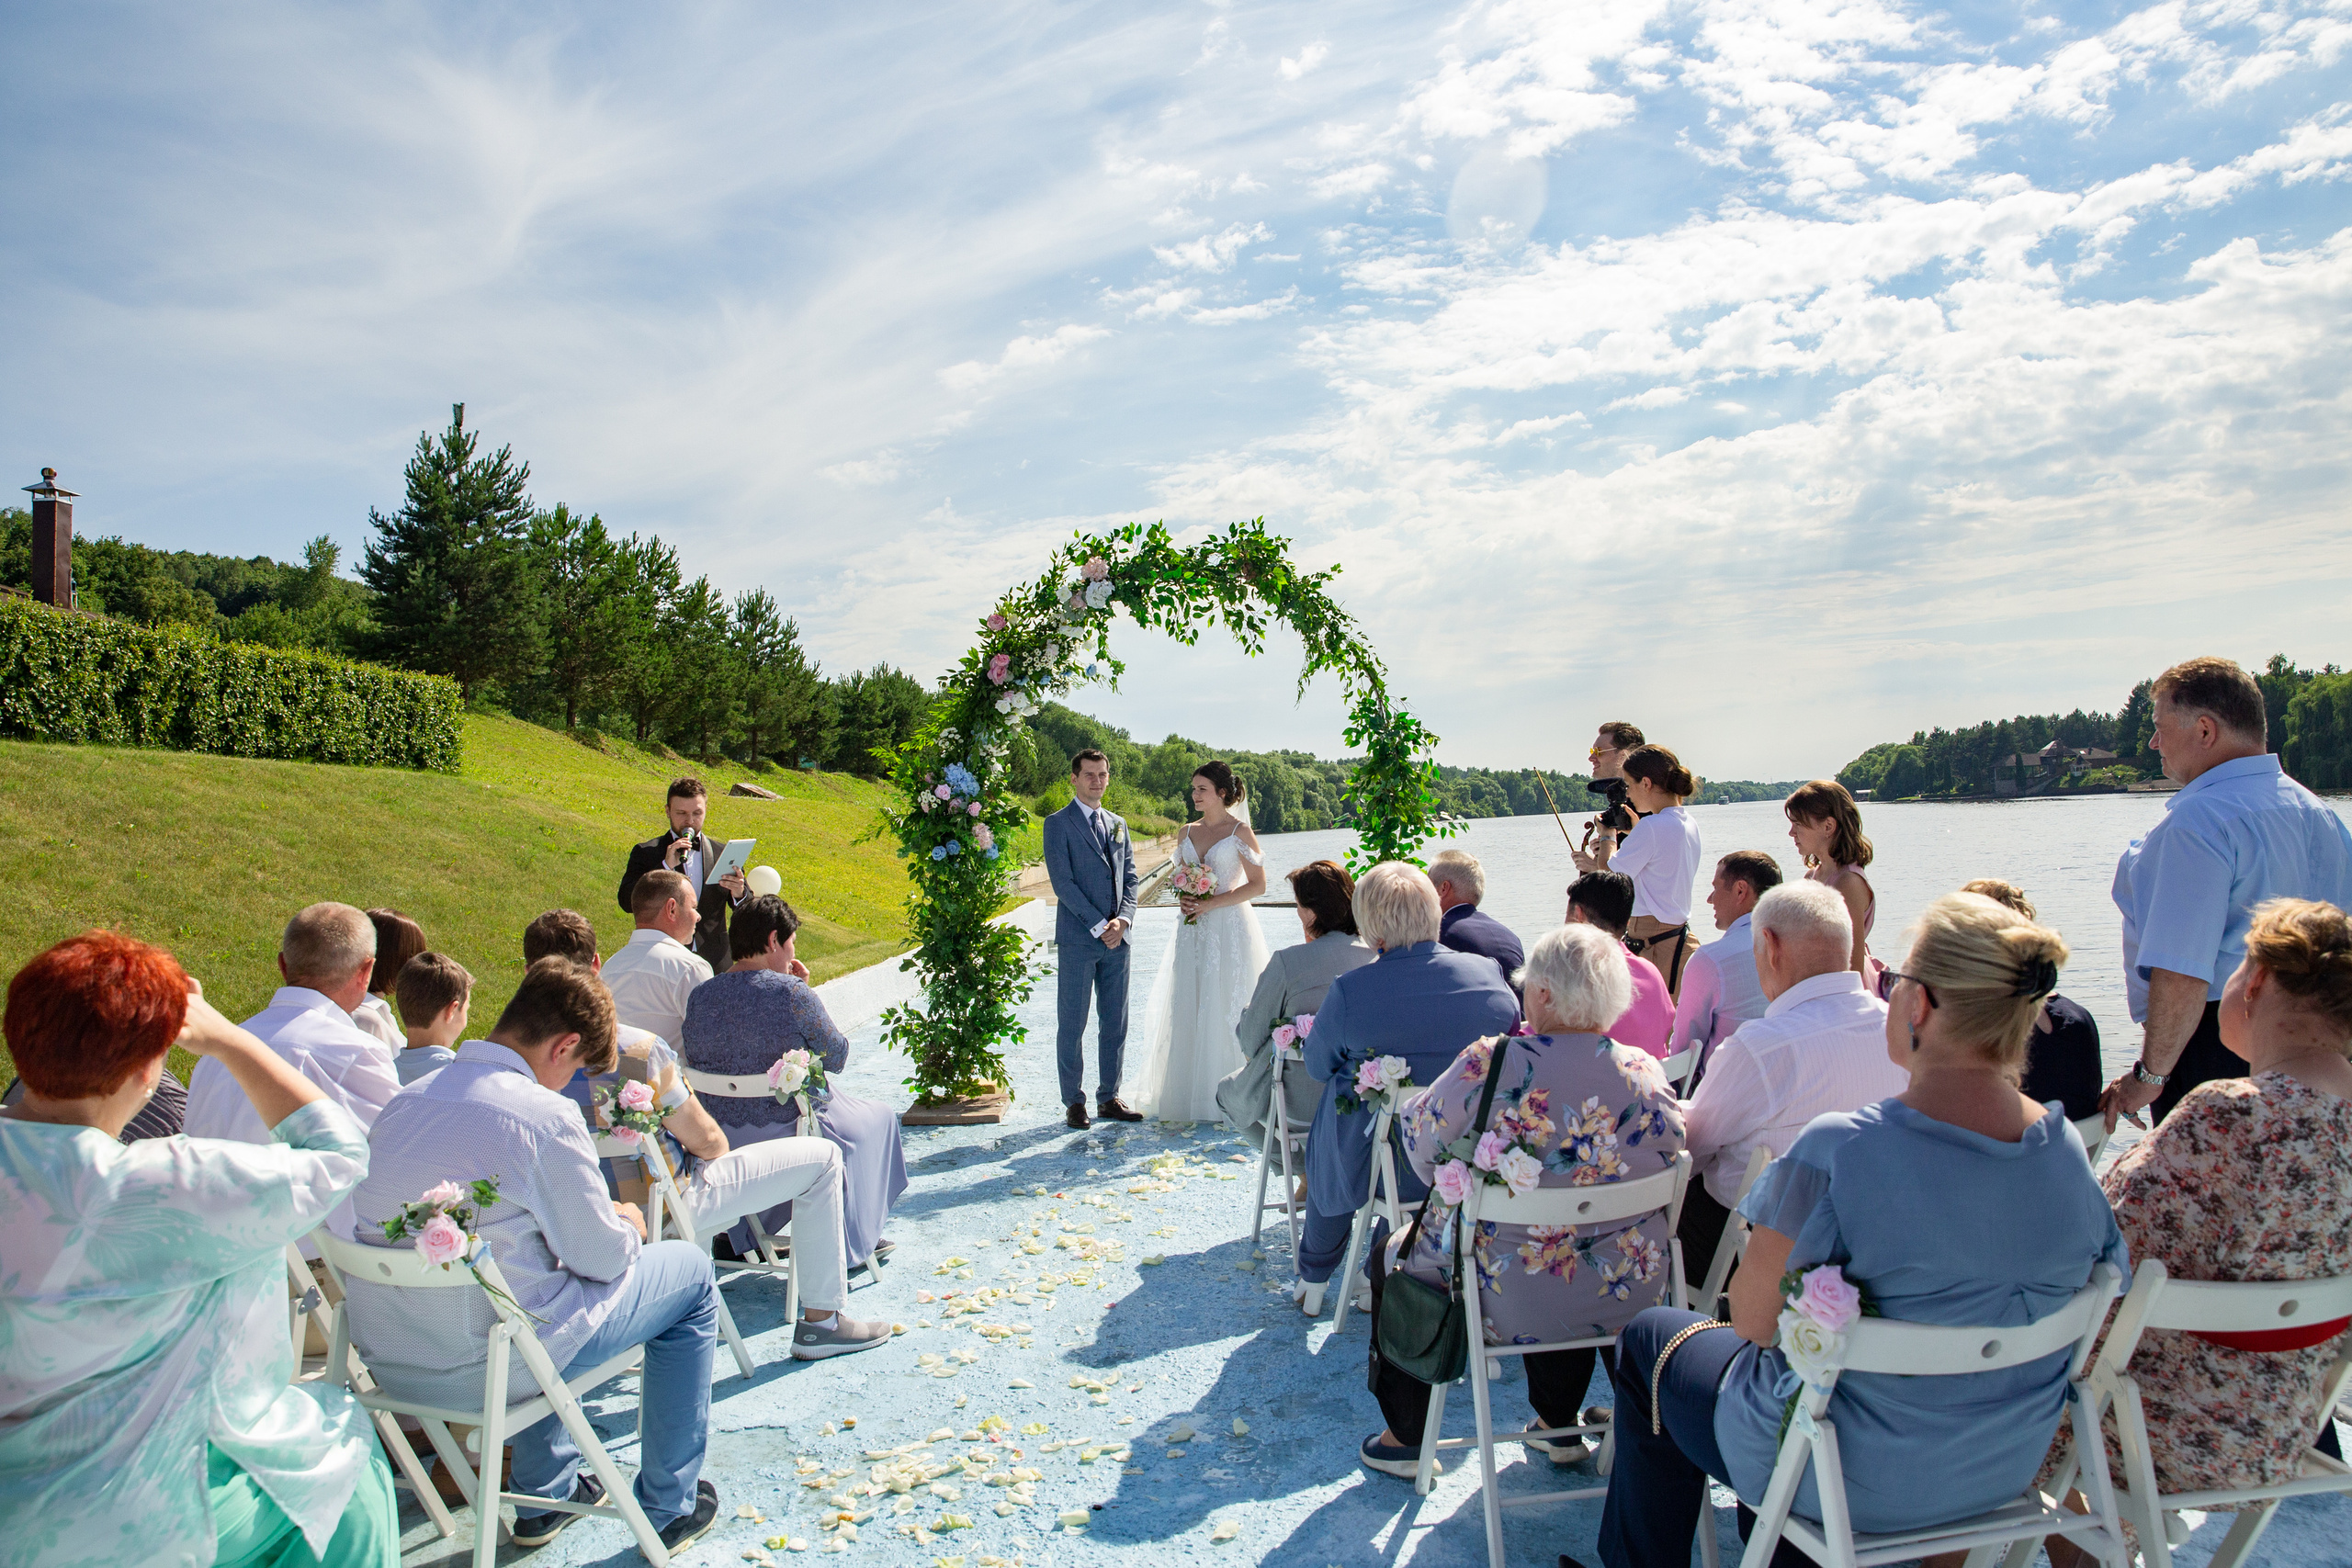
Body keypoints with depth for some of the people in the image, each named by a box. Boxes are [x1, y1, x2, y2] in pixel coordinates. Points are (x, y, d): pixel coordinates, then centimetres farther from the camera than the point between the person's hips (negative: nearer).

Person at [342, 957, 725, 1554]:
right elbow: (602, 1256, -12)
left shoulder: (406, 1099, 4)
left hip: (384, 1360, 8)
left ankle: (544, 1496, 40)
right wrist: (629, 1223, 11)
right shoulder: (546, 1115, -20)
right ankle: (668, 1507, 20)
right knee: (689, 1272, 11)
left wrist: (602, 1217, 18)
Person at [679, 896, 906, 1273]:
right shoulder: (792, 993, -22)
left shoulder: (700, 997, -5)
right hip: (787, 1137, -6)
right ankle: (853, 1241, 29)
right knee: (878, 1117, 22)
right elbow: (836, 1059, -12)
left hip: (721, 1141, 6)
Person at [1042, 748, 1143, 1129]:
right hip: (1077, 940, -5)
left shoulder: (1118, 825, 16)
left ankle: (1109, 1097, 18)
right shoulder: (1058, 824, -2)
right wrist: (1099, 926, -13)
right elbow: (1063, 882, -10)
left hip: (1117, 938, 5)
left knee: (1115, 1023, 8)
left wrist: (1123, 919, -5)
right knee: (1072, 1024, 1)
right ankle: (1073, 1101, 11)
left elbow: (1129, 879, 13)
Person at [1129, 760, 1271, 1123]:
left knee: (1226, 1009, -2)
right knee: (1187, 1009, 3)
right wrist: (1182, 898, -2)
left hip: (1229, 929, -5)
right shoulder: (1187, 832, 12)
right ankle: (1189, 1094, 11)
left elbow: (1258, 884, -8)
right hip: (1193, 931, 5)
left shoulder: (1240, 831, -5)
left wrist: (1212, 903, -15)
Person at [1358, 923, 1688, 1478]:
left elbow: (1421, 1139, -10)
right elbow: (1669, 1153, 5)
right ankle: (1559, 1427, 46)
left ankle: (1407, 1436, 34)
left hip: (1508, 1301, -4)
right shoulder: (1646, 1073, -11)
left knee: (1397, 1252, 25)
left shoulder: (1490, 1065, -23)